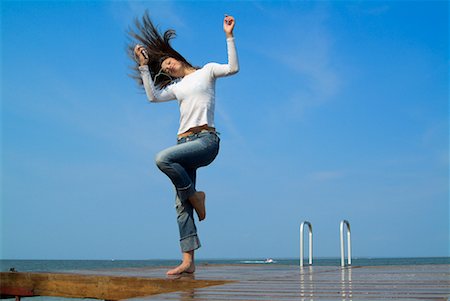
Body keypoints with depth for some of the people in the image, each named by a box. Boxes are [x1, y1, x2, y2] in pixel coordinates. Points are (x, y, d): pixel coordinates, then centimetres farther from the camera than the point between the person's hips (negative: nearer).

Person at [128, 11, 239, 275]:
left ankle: (195, 195, -7)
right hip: (185, 142, 6)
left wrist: (229, 36, -10)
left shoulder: (207, 70, 11)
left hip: (206, 139, -6)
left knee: (163, 158, -31)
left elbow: (233, 68, -6)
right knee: (182, 205, -3)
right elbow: (153, 96, 8)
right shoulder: (175, 87, 24)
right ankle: (188, 261, -3)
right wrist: (144, 65, 9)